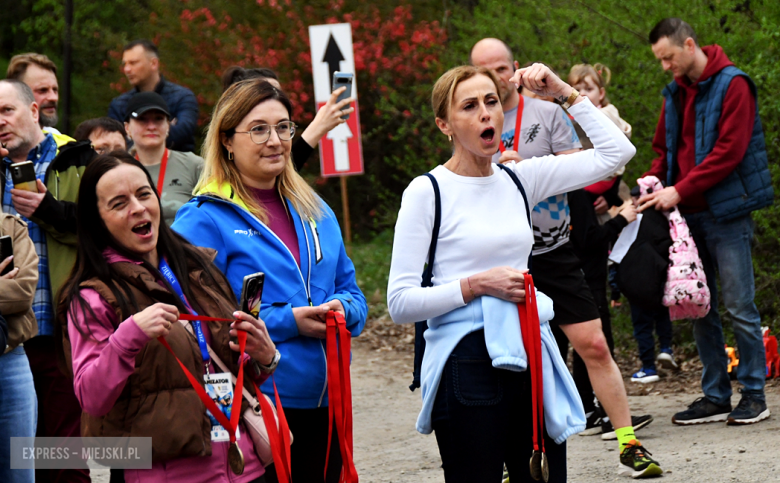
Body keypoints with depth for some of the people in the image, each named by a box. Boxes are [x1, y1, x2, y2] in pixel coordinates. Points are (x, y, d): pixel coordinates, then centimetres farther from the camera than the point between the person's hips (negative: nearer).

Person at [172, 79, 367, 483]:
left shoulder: (315, 211, 15)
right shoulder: (204, 219, -7)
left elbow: (350, 289, 20)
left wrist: (342, 309, -4)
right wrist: (287, 321, -18)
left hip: (323, 403, 6)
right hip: (249, 410, -6)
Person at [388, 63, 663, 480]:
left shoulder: (519, 179, 10)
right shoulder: (427, 192, -5)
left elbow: (615, 151, 11)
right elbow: (400, 303, -8)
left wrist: (565, 93, 8)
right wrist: (478, 284, -15)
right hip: (466, 364, -5)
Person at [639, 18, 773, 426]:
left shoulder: (732, 86, -9)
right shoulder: (676, 93, 14)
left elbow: (729, 151, -17)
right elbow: (665, 151, 20)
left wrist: (680, 191, -20)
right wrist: (649, 188, 1)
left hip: (725, 212, -7)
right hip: (689, 215, 7)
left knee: (739, 306, -5)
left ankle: (754, 394, 3)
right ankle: (715, 396, 14)